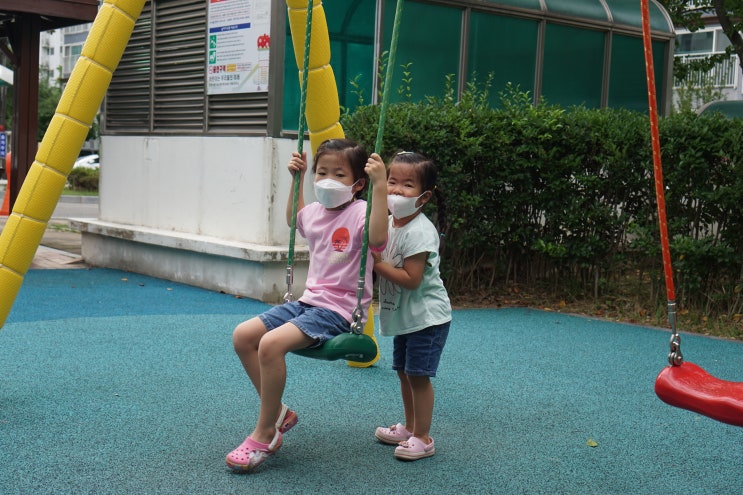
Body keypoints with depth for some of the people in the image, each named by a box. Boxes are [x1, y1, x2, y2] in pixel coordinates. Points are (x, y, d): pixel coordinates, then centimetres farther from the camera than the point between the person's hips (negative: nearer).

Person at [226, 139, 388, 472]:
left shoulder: (360, 212, -13)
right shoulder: (315, 211, 11)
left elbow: (377, 238, -37)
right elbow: (294, 219, 38)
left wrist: (380, 186, -39)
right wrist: (296, 180, 29)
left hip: (339, 310, -9)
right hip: (308, 301, 9)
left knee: (271, 343, -28)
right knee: (243, 336, 1)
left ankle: (264, 434, -11)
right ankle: (278, 412, 11)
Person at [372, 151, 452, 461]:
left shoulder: (419, 232, -23)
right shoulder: (388, 223, 4)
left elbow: (411, 279, -28)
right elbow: (385, 262, 17)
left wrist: (377, 265, -22)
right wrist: (373, 259, -4)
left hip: (426, 317, -9)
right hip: (403, 316, 9)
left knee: (418, 375, -5)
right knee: (404, 372, 17)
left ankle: (423, 438, 5)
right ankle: (409, 427, 32)